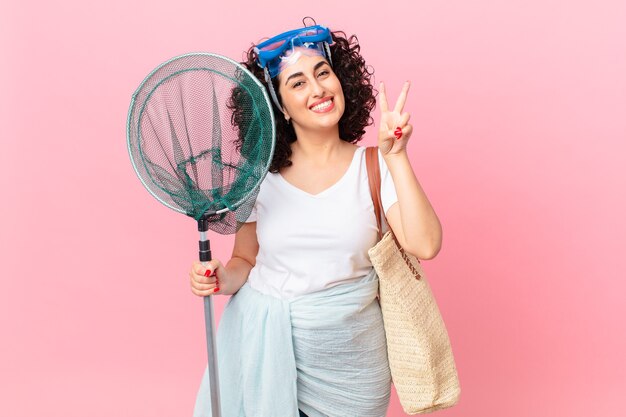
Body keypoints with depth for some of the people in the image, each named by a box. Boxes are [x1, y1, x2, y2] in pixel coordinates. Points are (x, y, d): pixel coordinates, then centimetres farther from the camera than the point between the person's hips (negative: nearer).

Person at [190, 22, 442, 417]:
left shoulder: (374, 167, -5)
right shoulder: (261, 175, -2)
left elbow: (424, 245, -18)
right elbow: (245, 261, 7)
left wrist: (397, 157, -19)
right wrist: (221, 277, -14)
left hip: (347, 353, 0)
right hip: (264, 341, 1)